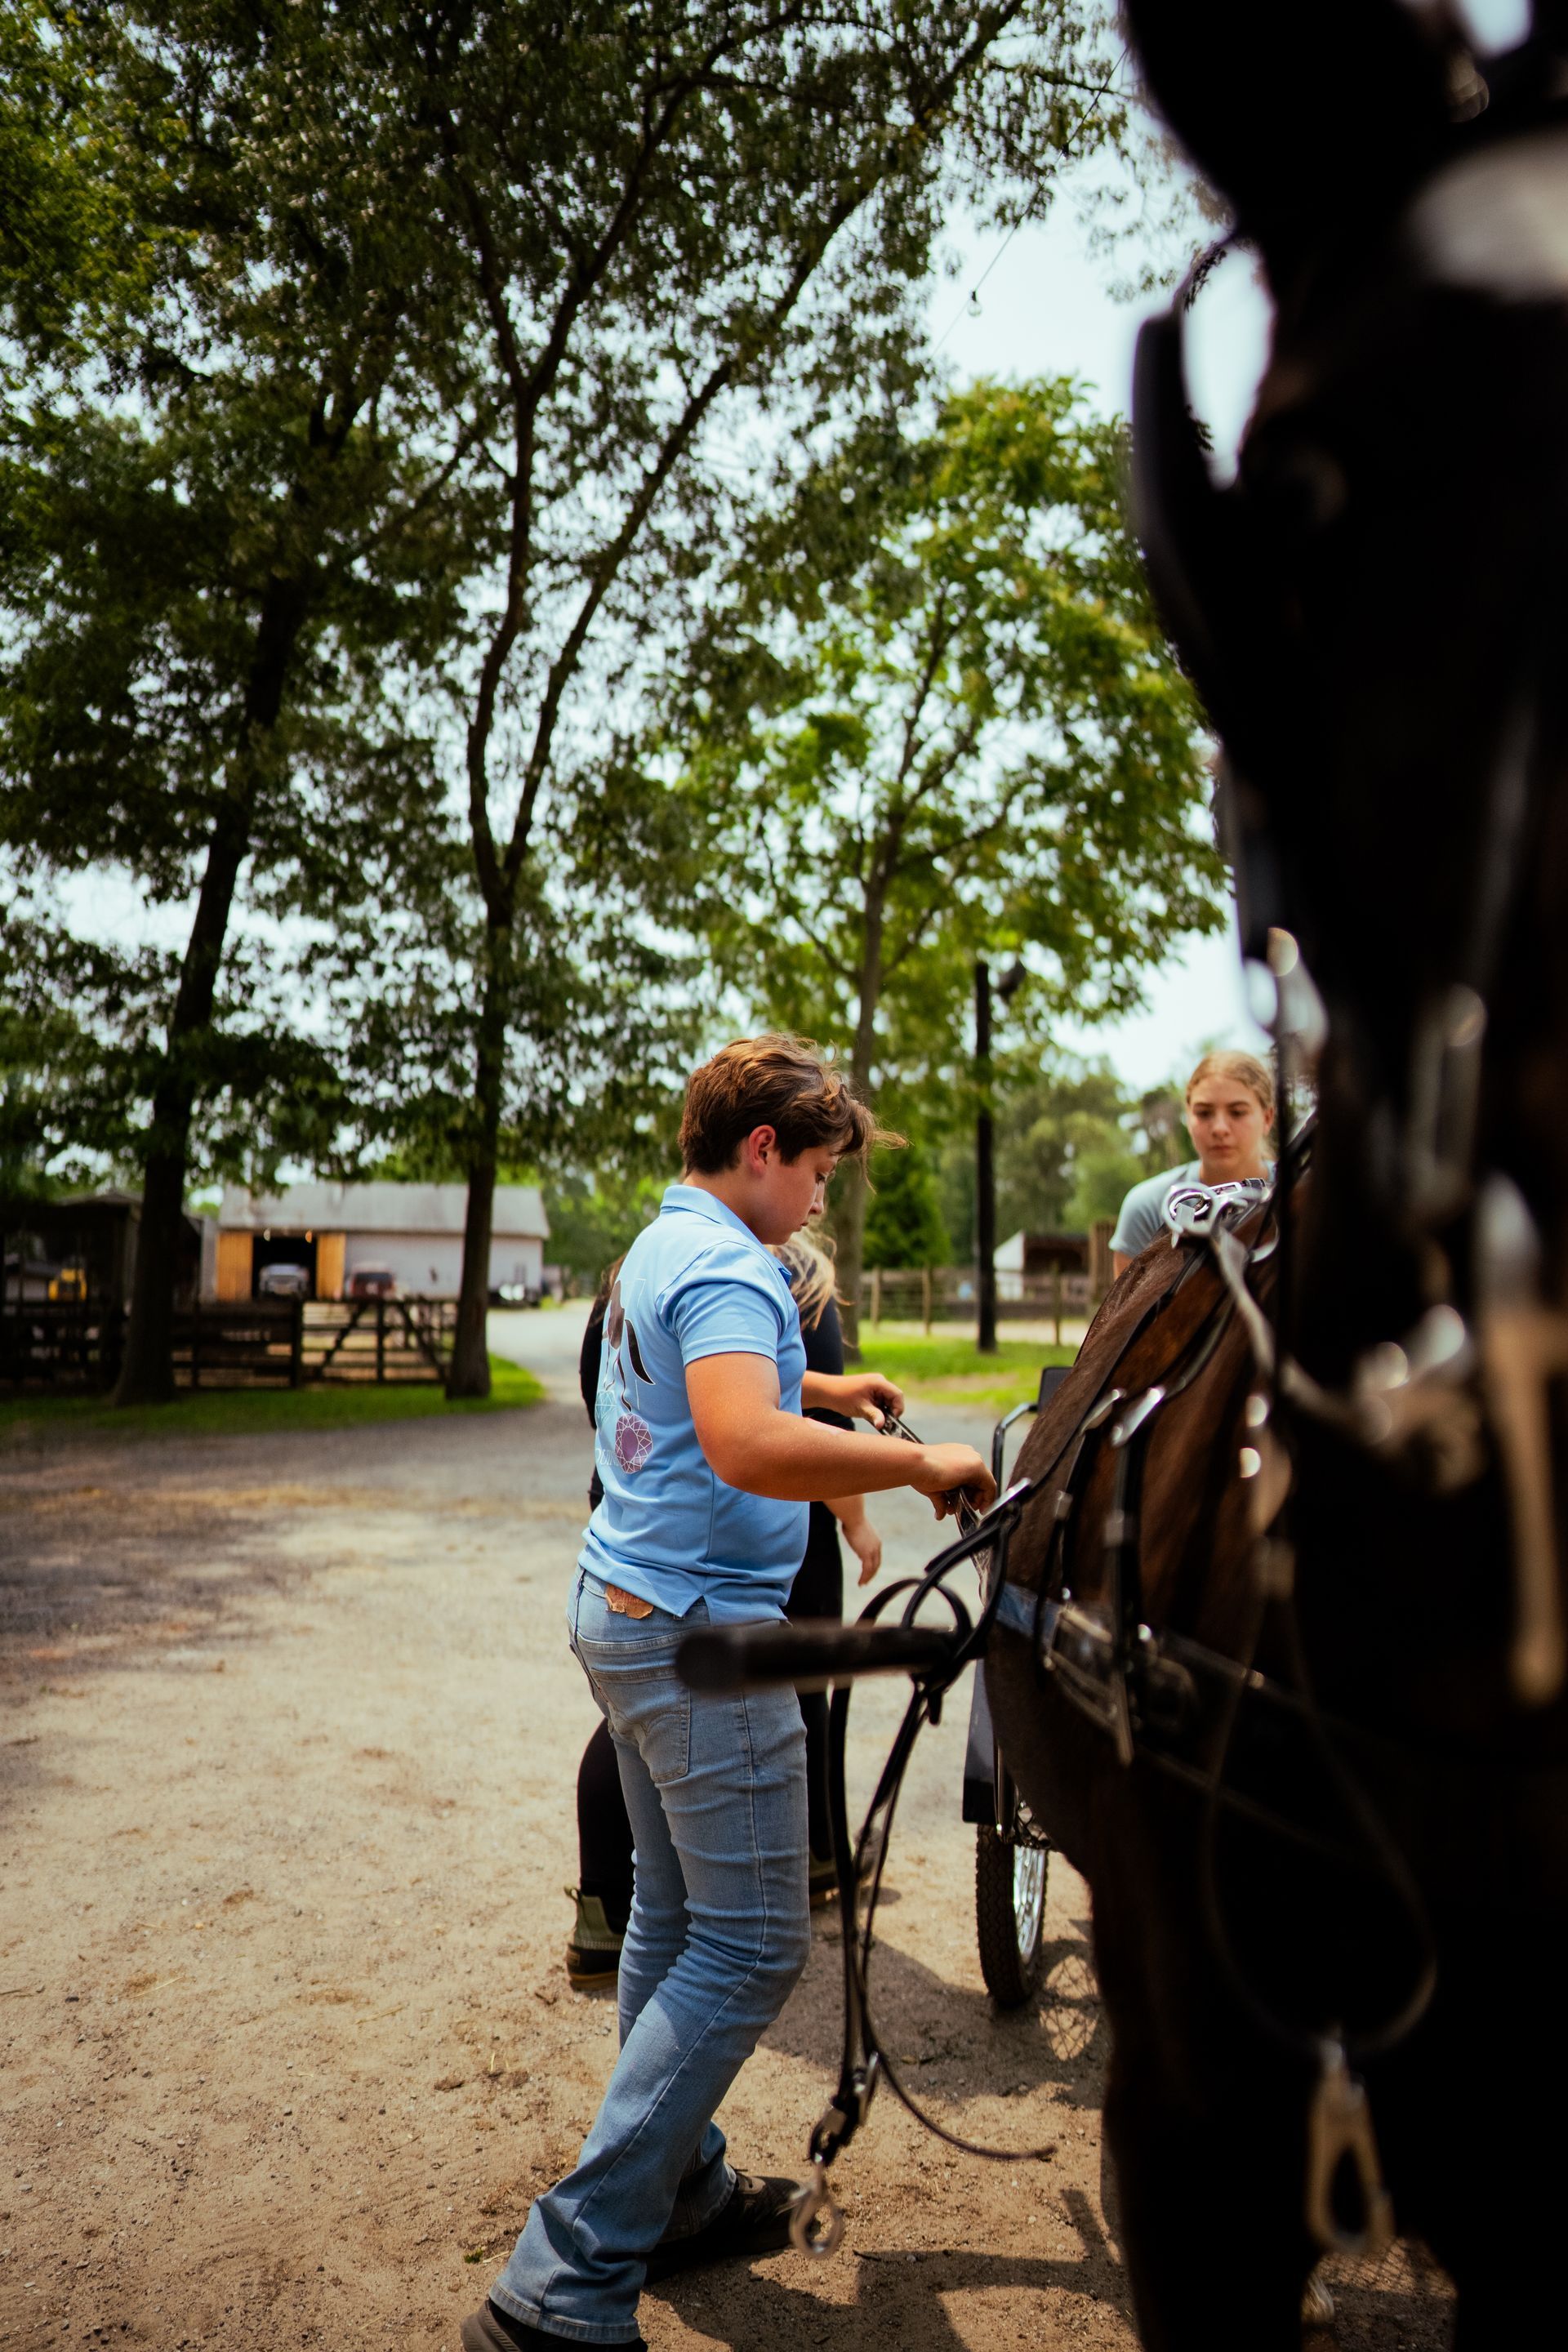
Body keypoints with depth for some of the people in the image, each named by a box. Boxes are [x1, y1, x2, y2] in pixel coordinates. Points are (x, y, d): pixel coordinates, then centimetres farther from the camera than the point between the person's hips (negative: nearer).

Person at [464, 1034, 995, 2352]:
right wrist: (919, 1464, -25)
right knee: (751, 1948, -3)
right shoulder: (727, 1267, -18)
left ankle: (677, 2193, 32)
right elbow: (748, 1446, -35)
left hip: (627, 1608, 11)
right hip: (700, 1631, -11)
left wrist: (822, 1386, 29)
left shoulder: (657, 1251, 15)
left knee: (678, 1921, 19)